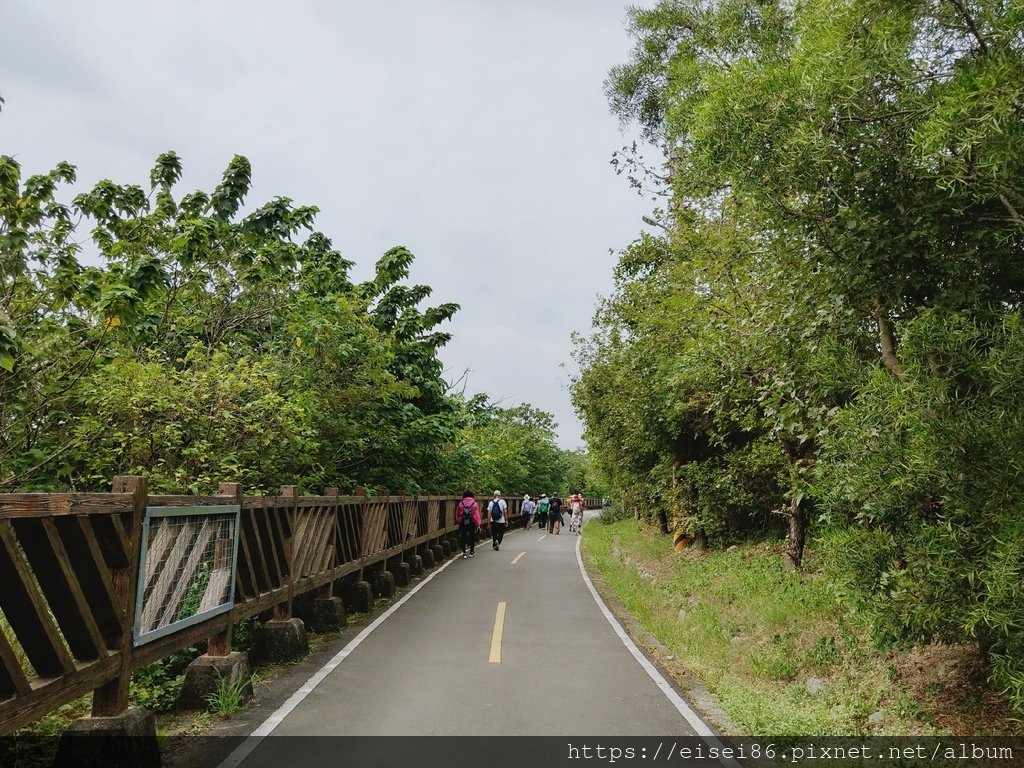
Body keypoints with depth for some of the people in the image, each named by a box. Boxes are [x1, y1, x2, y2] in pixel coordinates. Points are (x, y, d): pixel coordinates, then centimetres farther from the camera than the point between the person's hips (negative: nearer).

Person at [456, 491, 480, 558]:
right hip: (472, 523, -1)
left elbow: (457, 514, 5)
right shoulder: (474, 503, -4)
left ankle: (464, 553, 7)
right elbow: (477, 515, -4)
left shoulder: (461, 503, -1)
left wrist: (459, 521, 21)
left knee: (463, 537, 8)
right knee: (472, 537, 13)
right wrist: (478, 525, 0)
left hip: (463, 523, 1)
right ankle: (471, 552, 19)